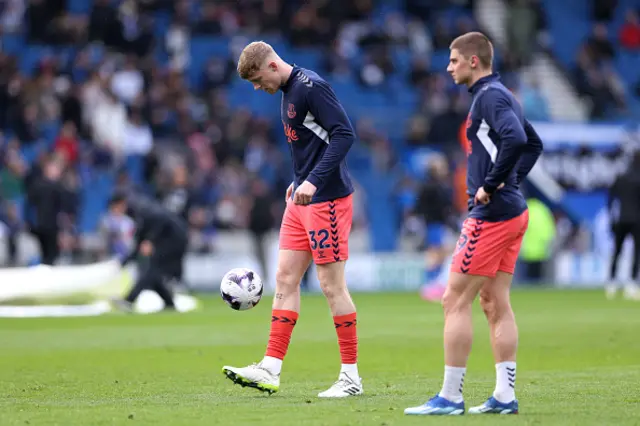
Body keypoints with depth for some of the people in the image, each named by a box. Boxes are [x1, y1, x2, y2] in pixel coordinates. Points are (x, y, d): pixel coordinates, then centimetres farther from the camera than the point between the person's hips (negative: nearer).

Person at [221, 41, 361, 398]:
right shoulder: (289, 91, 13)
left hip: (327, 198, -10)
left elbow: (345, 134, -22)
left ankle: (351, 376, 3)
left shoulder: (311, 87, -16)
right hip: (302, 200, 10)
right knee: (286, 278, 6)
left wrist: (314, 181, -27)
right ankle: (271, 370, 6)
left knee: (332, 284, -5)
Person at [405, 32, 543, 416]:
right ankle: (505, 396, 10)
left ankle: (451, 397, -5)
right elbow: (534, 144, 29)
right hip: (512, 213, 10)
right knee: (495, 302, 11)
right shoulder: (500, 95, 17)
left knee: (456, 300, -6)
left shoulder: (489, 96, -13)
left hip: (491, 214, -10)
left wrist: (492, 184, -22)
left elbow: (515, 139, -30)